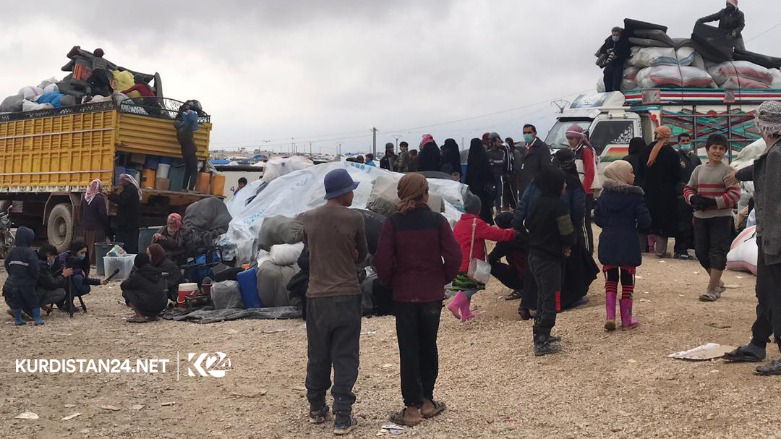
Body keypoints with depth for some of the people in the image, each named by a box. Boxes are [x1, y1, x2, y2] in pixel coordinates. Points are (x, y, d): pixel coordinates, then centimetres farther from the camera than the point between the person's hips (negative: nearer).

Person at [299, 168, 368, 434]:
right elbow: (362, 255, 5)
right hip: (346, 295, -3)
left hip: (316, 296, 3)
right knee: (345, 357, 3)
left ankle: (316, 408, 27)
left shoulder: (308, 218, 0)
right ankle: (342, 415, 3)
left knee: (317, 355, 15)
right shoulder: (354, 219, -9)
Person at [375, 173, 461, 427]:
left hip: (404, 294, -1)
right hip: (432, 294, 1)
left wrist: (389, 282, 7)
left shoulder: (393, 223, -8)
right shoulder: (437, 221, -6)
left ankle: (412, 408, 9)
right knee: (428, 346, 16)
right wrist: (444, 279, 7)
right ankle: (427, 401, 23)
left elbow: (383, 261, -11)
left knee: (408, 350, 6)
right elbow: (453, 256, -9)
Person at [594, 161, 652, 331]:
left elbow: (597, 218, 4)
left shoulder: (604, 194, 2)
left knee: (611, 280, 13)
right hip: (628, 245, -3)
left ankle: (610, 317, 3)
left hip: (608, 243, 3)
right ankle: (626, 319, 14)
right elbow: (645, 220, -13)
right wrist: (634, 225, 8)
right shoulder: (635, 196, -10)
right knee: (627, 281, 8)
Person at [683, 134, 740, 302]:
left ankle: (712, 290, 2)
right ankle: (718, 283, 28)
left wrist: (713, 202, -20)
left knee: (717, 252, -4)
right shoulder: (698, 170, 9)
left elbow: (735, 194, -12)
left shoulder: (727, 170, -6)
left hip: (721, 218, -5)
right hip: (700, 217, 6)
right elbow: (688, 189, 14)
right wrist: (693, 199, -8)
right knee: (701, 251, 9)